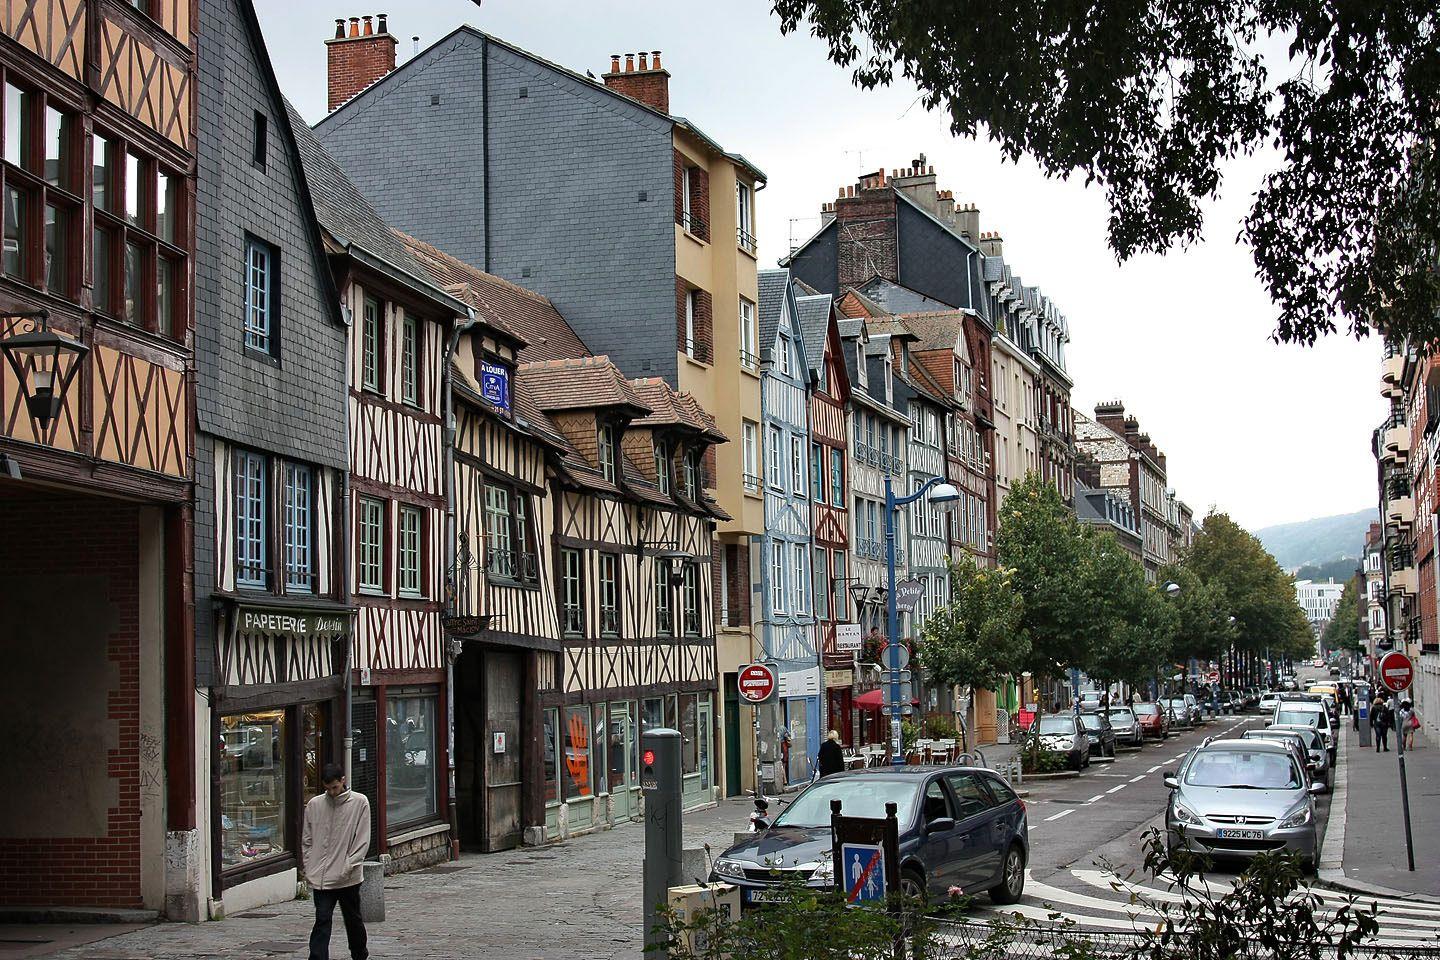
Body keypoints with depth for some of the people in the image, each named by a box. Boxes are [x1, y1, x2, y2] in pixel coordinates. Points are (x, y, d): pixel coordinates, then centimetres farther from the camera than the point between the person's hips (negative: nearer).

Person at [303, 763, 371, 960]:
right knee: (322, 921, -8)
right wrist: (309, 868, 2)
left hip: (347, 877, -1)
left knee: (353, 919, 14)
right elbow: (307, 840, 10)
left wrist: (349, 866, -12)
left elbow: (363, 840, -4)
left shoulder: (359, 803, -3)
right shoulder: (314, 804, 4)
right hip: (320, 877, 1)